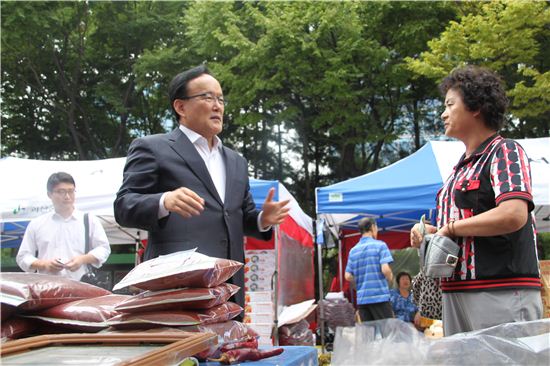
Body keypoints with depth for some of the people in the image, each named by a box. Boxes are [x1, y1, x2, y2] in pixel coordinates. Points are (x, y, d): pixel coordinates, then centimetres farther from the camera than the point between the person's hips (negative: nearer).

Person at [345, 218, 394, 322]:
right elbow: (385, 269, -14)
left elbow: (348, 276, 6)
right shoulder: (380, 245, -4)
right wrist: (390, 278, 6)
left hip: (361, 298, 5)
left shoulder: (353, 250, 9)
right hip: (380, 296, -5)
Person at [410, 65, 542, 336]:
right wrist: (431, 231, 7)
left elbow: (513, 215, -22)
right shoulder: (462, 167, 20)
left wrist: (450, 227, -12)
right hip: (457, 293, 9)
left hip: (501, 294, -9)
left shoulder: (504, 152, -5)